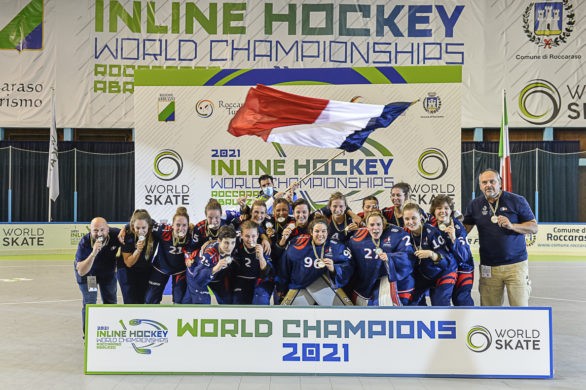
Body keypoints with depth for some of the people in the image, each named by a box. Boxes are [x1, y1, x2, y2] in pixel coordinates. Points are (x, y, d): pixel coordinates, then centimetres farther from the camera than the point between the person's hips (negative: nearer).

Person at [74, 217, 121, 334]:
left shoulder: (116, 234, -30)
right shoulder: (84, 243, -35)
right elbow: (81, 272, -40)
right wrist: (93, 253, -52)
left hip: (108, 271, 3)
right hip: (87, 272, -3)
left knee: (111, 302, 10)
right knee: (89, 302, -11)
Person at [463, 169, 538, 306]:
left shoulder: (517, 201, 0)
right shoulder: (475, 205, 7)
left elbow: (534, 227, 1)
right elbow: (464, 229, 10)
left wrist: (511, 226, -15)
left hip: (516, 264, -2)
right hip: (488, 267, 2)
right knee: (489, 309, 6)